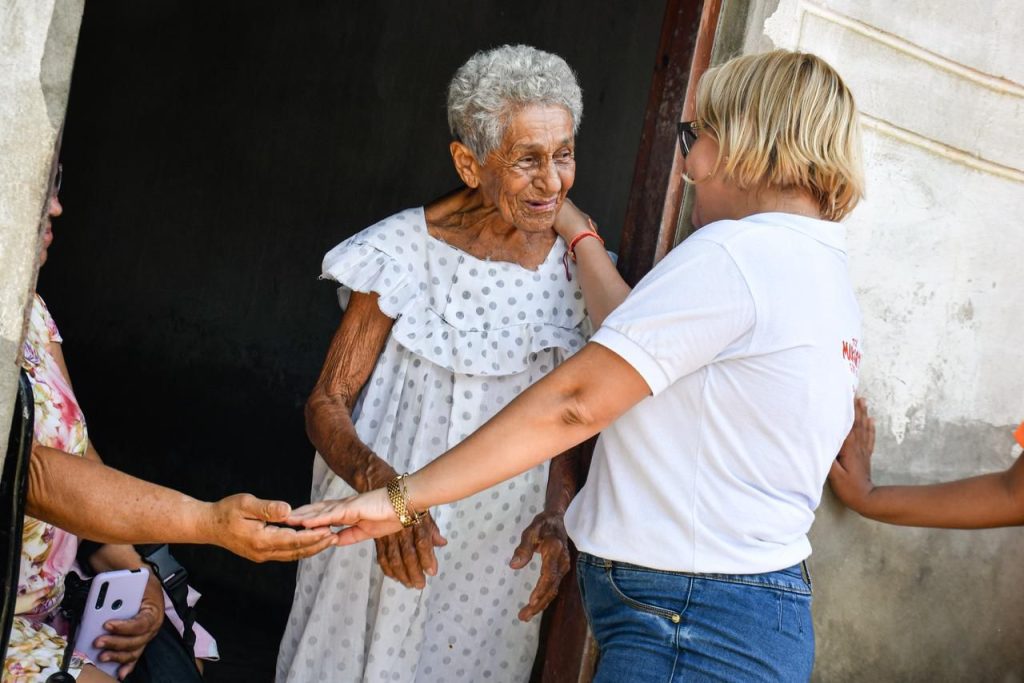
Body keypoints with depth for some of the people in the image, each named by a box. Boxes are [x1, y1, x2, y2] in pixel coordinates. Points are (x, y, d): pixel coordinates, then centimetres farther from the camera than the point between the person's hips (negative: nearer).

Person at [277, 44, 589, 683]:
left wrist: (555, 513, -13)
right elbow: (327, 403, -10)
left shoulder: (578, 268, -3)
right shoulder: (406, 248, -12)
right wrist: (383, 486, -29)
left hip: (499, 551, 2)